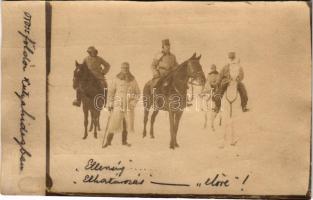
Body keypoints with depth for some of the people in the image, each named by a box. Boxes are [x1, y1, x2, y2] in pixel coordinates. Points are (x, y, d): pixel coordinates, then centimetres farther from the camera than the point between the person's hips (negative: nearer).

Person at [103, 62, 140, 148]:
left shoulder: (133, 80, 1)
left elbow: (137, 93, 10)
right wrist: (110, 104, -1)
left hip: (128, 106, 2)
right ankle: (108, 141, 8)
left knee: (126, 124, 8)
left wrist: (133, 103, -1)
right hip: (118, 105, -2)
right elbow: (111, 92, 2)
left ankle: (124, 141, 24)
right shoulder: (116, 80, -3)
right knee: (113, 123, -4)